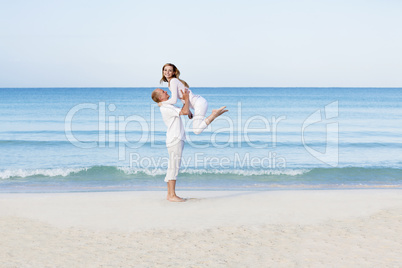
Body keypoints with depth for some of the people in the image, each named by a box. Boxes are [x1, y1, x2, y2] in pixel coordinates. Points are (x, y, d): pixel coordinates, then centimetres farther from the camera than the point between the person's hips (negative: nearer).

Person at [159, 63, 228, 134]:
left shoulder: (173, 81, -11)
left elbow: (174, 100, -17)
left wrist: (162, 103, -1)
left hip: (199, 104, -10)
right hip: (200, 102, 10)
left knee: (197, 130, -13)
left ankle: (215, 113, -12)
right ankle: (216, 112, 10)